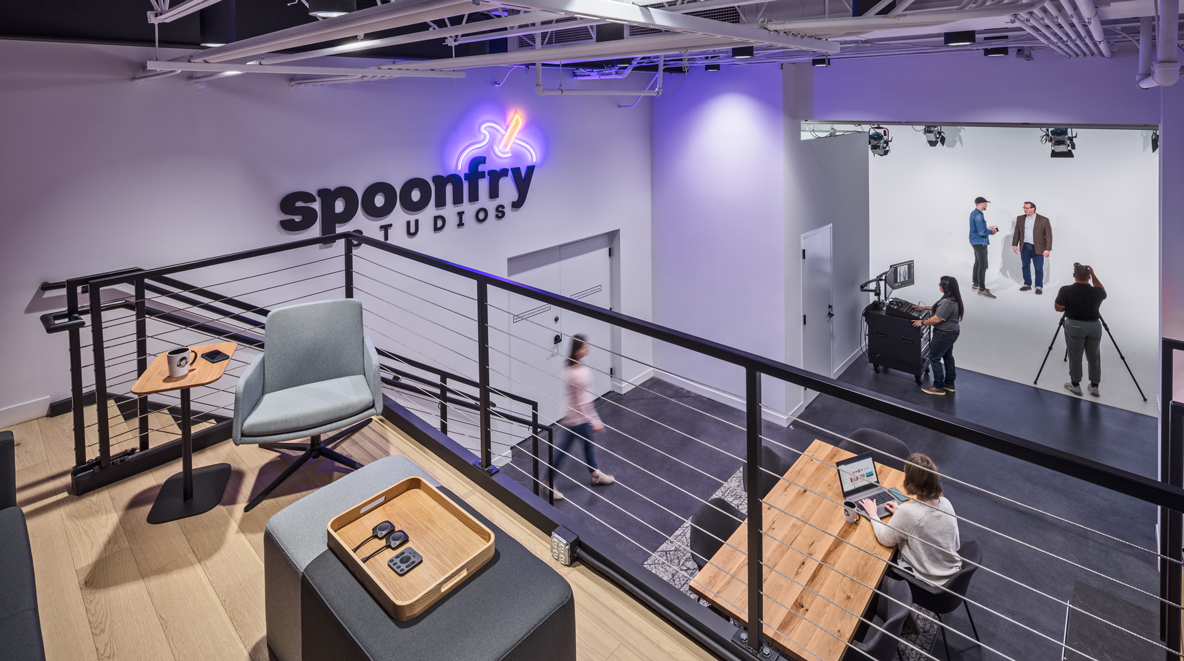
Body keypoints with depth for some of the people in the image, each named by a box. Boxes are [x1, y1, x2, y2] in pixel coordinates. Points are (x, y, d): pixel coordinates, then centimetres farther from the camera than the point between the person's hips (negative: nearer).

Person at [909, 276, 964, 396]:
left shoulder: (948, 302, -30)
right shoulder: (954, 298, 3)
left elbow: (936, 319, -26)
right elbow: (938, 308, 20)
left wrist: (922, 322, -13)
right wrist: (924, 308, 20)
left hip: (944, 334, -10)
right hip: (952, 332, 10)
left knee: (934, 359, 1)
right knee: (948, 357, 21)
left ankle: (938, 387, 10)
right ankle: (949, 384, 34)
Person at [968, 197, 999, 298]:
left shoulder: (974, 213, 11)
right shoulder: (978, 215, -21)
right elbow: (982, 232, -26)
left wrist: (988, 229, 11)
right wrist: (991, 231, -9)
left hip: (976, 242, 11)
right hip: (980, 243, -11)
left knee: (978, 263, 20)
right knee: (983, 265, -9)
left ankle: (975, 284, 30)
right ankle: (982, 289, -8)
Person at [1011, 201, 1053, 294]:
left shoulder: (1043, 220, -5)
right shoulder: (1020, 219, 6)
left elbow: (1048, 235, -5)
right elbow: (1017, 233, 13)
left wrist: (1048, 249, -10)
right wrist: (1015, 244, 7)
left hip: (1037, 248, -4)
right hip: (1024, 247, 4)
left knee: (1038, 268, -1)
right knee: (1025, 266, 11)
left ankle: (1039, 286, 10)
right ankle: (1027, 285, 22)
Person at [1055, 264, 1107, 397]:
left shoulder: (1066, 291, -15)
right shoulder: (1096, 292, -6)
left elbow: (1058, 308, -5)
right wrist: (1094, 274, 13)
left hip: (1075, 326, -2)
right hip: (1094, 326, 3)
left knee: (1075, 356, 9)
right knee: (1094, 357, 14)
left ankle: (1075, 385, 19)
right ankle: (1094, 386, 20)